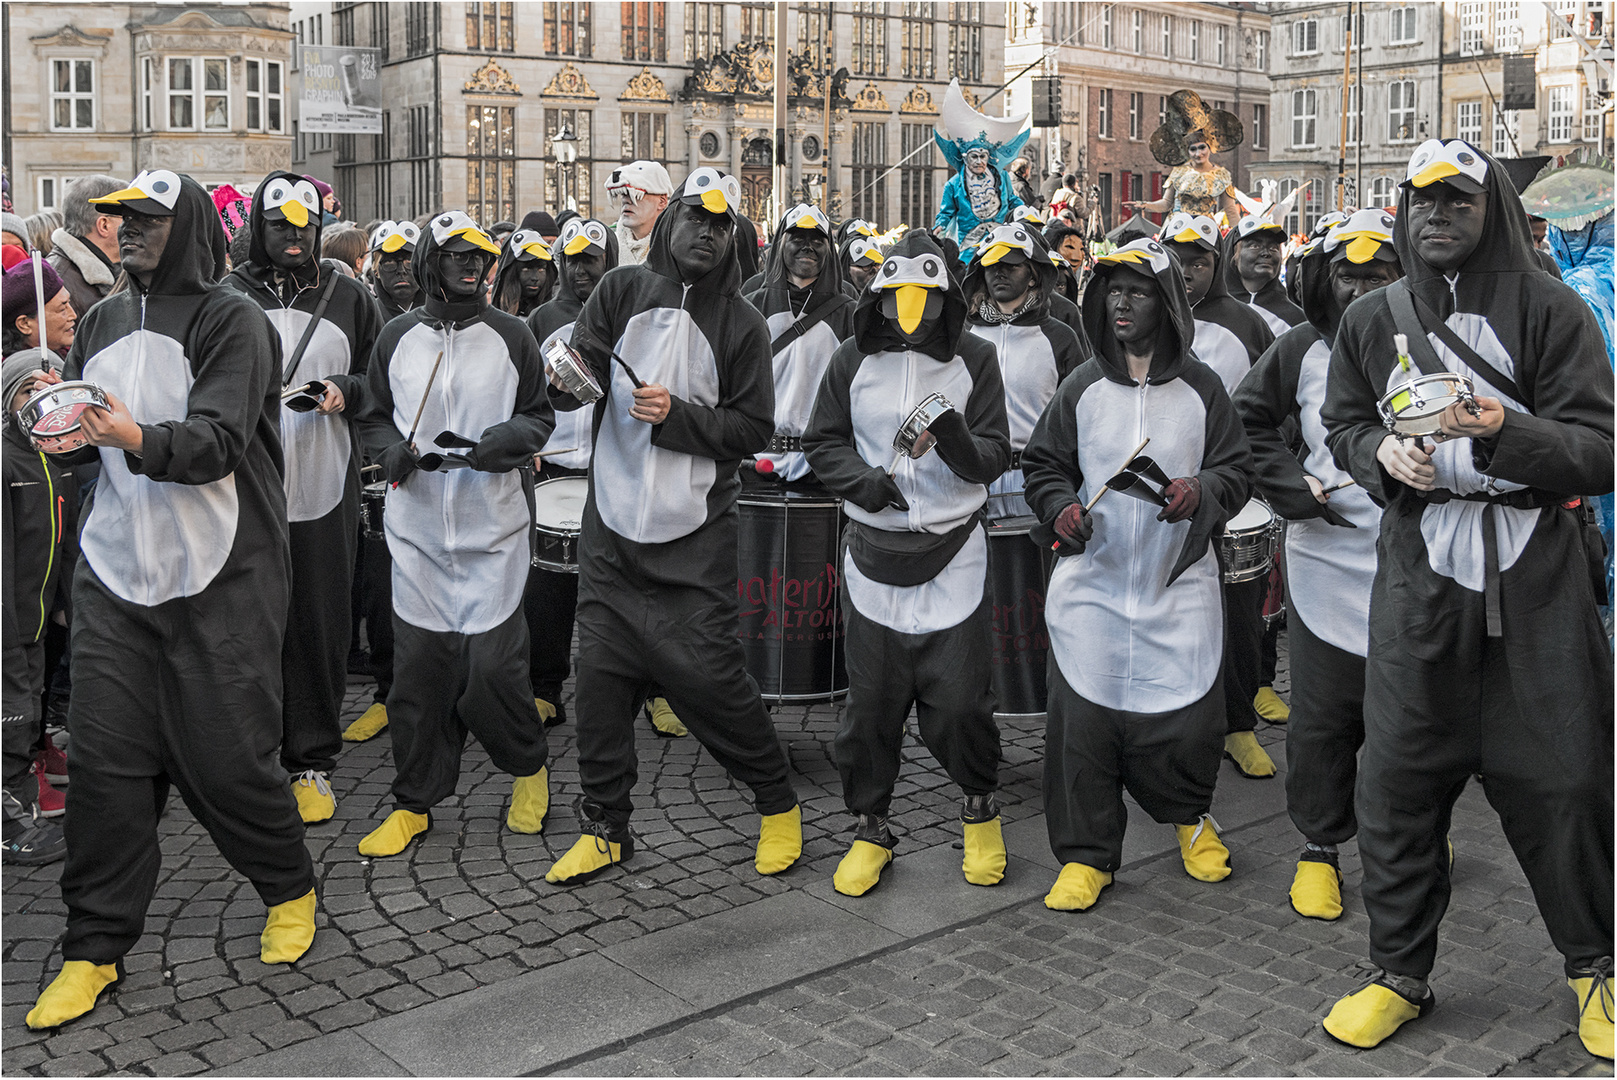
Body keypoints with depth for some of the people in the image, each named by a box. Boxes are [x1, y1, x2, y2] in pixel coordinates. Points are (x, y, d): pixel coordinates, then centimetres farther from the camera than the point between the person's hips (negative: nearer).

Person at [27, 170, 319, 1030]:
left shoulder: (232, 322, -6)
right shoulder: (103, 322, 14)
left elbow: (218, 438, -19)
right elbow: (76, 424, 22)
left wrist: (141, 440, -37)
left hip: (219, 578, -5)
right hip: (113, 572, 5)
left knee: (226, 756, 0)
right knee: (104, 758, 3)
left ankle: (290, 891, 26)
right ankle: (95, 949, 16)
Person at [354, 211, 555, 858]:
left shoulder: (510, 336, 3)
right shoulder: (397, 340, 7)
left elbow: (540, 417, 8)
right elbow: (374, 419, 14)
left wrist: (497, 443, -12)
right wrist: (394, 452, -7)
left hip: (493, 530, -2)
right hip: (417, 532, 2)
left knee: (492, 669, -5)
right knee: (417, 670, 4)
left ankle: (529, 768, 24)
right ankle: (414, 804, 20)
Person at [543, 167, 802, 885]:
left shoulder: (741, 323, 1)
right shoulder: (622, 291, 6)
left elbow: (753, 428, -2)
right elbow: (572, 384, 1)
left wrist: (677, 415, -15)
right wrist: (572, 377, -23)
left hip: (694, 537, -2)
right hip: (612, 528, 3)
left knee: (709, 674, -5)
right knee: (602, 676, 5)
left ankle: (778, 804, 17)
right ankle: (603, 829, 20)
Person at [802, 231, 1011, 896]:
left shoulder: (974, 358, 0)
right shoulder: (853, 361, 3)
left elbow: (994, 459, -3)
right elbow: (823, 442, 7)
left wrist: (957, 440, -26)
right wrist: (862, 481, -13)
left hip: (954, 551, -1)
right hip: (875, 548, 1)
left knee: (959, 701, -2)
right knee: (871, 699, 5)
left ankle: (979, 804, 27)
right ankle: (870, 828, 23)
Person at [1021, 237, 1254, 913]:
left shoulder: (1200, 387, 5)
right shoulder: (1081, 387, 6)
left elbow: (1238, 470, 7)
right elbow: (1043, 464, 10)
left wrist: (1199, 492, -14)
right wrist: (1060, 507, -10)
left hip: (1179, 583, 0)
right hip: (1091, 580, 0)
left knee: (1186, 717, 1)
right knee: (1083, 715, -3)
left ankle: (1190, 814, 33)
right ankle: (1086, 853, 12)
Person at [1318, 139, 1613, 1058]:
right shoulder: (1372, 320, 7)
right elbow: (1344, 424, 18)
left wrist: (1504, 434, -25)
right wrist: (1384, 454, -4)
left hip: (1537, 581, -2)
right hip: (1422, 578, 2)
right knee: (1397, 777, 4)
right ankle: (1402, 974, 22)